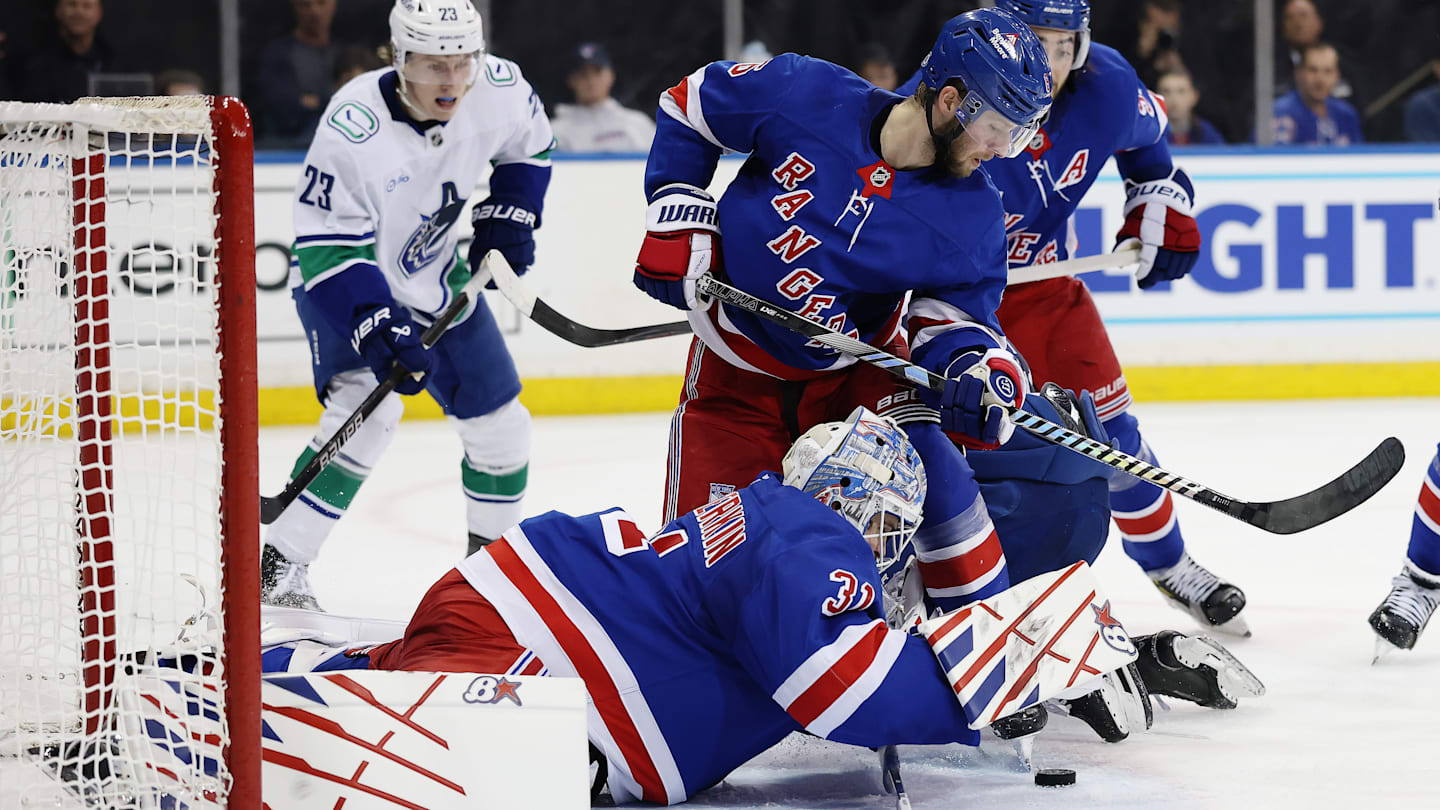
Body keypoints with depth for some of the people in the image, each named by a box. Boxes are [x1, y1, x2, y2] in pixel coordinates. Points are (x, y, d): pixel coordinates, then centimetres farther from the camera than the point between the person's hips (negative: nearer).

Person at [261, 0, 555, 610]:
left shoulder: (498, 88, -17)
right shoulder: (353, 129, -34)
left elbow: (528, 143, 8)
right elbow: (328, 245, -30)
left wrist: (508, 218, -2)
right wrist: (376, 326, -37)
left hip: (435, 277, 6)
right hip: (347, 284, -6)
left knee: (499, 423, 7)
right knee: (369, 412, -27)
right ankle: (279, 569, -22)